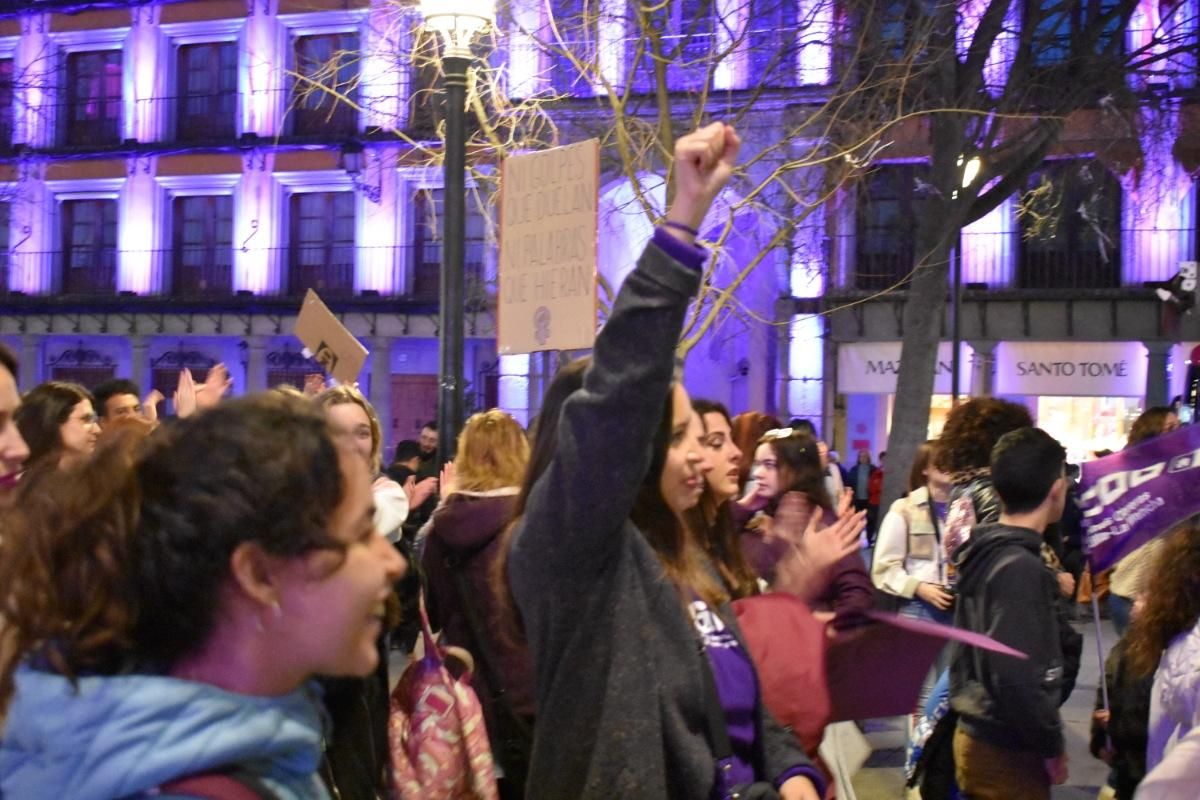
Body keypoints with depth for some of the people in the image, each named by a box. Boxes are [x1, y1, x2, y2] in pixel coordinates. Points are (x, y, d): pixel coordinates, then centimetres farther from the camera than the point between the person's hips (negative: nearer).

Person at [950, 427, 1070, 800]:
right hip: (1008, 754, -9)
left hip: (976, 735, 9)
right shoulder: (1020, 568, -21)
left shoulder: (984, 552, 7)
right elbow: (1017, 677, -27)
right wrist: (1052, 747, -16)